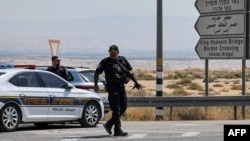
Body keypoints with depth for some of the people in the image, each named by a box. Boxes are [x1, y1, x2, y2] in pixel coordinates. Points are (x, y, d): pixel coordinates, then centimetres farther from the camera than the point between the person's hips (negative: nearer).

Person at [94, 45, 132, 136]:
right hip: (112, 87, -6)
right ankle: (117, 130, -8)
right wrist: (95, 84, -9)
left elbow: (130, 69, 20)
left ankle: (109, 124, 21)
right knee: (116, 109, -9)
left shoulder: (123, 60, 11)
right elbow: (97, 73, 1)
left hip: (121, 86, 6)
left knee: (123, 107, 9)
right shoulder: (105, 62, -1)